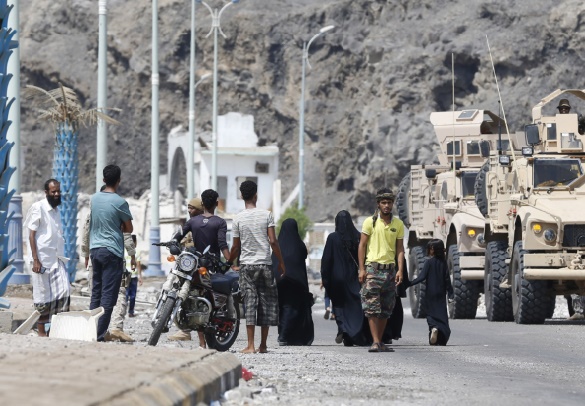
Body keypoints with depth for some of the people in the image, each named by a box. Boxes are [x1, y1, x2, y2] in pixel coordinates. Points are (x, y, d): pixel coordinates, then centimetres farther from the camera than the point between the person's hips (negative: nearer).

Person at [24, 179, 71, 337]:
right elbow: (32, 235, -10)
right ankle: (41, 331, 8)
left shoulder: (56, 210, 14)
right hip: (42, 260, -7)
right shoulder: (38, 208, -8)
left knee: (63, 292, -4)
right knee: (42, 296, -1)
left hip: (57, 260, 7)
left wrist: (62, 257, 15)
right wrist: (35, 259, -16)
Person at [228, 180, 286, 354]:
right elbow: (273, 241, -5)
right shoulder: (266, 215, -2)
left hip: (246, 264, 0)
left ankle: (250, 345, -11)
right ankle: (263, 345, 11)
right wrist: (281, 262, 4)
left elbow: (236, 247, 2)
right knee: (266, 303, 8)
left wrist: (229, 263, 18)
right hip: (265, 264, 0)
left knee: (249, 303, -3)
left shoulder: (238, 219, -1)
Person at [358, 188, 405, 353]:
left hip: (390, 269, 4)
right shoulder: (370, 222, 1)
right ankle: (375, 342, -13)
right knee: (372, 308, -10)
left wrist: (400, 270, -2)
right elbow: (362, 245, 1)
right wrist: (362, 269, -7)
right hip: (373, 268, -4)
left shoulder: (398, 224, 9)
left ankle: (380, 342, 12)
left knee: (386, 309, 6)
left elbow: (400, 249, 9)